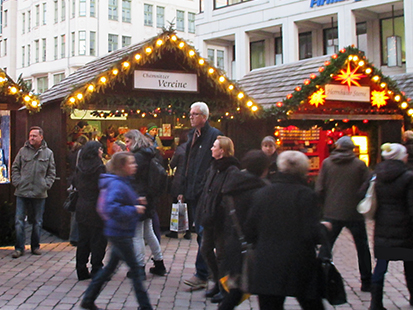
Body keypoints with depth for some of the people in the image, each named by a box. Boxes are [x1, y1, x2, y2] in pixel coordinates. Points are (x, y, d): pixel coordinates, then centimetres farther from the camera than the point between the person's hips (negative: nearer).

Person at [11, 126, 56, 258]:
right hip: (22, 192, 0)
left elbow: (51, 172, 9)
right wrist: (17, 182, -3)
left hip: (39, 193, 0)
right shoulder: (23, 151, 4)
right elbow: (15, 168, 9)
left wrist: (46, 184, -4)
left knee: (38, 222, 9)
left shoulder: (48, 153, 5)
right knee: (19, 220, -1)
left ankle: (35, 246, 22)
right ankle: (19, 247, 8)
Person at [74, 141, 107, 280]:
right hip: (96, 208, -6)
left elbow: (75, 184, 14)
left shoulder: (79, 167, 5)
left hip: (81, 207, 6)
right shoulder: (99, 167, -14)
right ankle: (96, 271, 4)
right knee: (98, 240, 2)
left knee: (83, 239, 13)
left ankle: (82, 271, 18)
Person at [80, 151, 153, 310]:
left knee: (110, 267, 18)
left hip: (119, 233, 10)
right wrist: (134, 210, -25)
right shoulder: (117, 185, -20)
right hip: (120, 233, -10)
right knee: (135, 269, -1)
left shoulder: (124, 183, 11)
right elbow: (112, 209, -32)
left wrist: (136, 202, 8)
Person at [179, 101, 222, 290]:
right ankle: (208, 269, 25)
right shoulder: (192, 136, 17)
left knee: (204, 232, -8)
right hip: (193, 193, 8)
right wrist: (183, 189, 18)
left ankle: (201, 275, -4)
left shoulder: (214, 135, -7)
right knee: (200, 232, 14)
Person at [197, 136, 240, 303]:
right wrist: (203, 213, 14)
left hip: (222, 220, -9)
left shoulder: (231, 171, -17)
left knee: (221, 254, 1)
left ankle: (224, 289, 17)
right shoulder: (213, 167, 10)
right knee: (206, 249, 15)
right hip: (210, 218, 9)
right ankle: (218, 283, 31)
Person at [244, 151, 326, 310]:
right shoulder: (306, 194, -10)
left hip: (265, 267, 3)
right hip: (299, 266, -3)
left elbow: (249, 232, 4)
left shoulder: (261, 193, 3)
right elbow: (313, 235, -15)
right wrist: (323, 228, 5)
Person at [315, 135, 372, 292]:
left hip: (332, 214, 1)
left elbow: (319, 188, -2)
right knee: (362, 247, 13)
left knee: (325, 247, 8)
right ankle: (366, 282, 20)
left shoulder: (327, 163, -1)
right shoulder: (360, 164, -4)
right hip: (355, 214, -1)